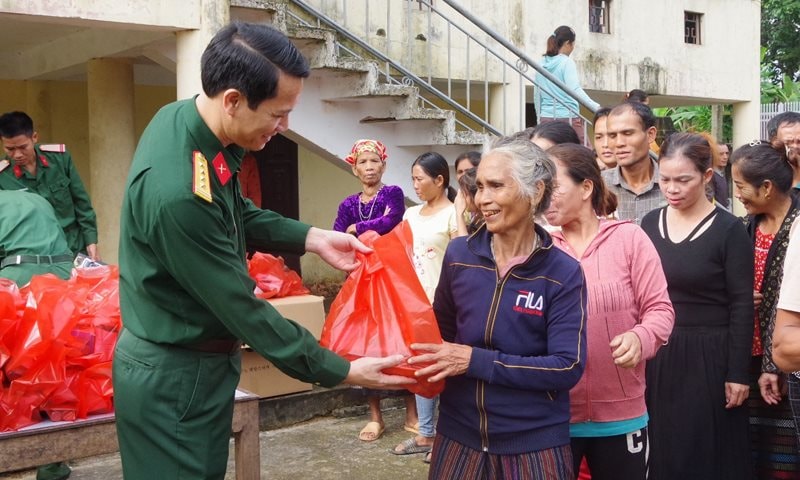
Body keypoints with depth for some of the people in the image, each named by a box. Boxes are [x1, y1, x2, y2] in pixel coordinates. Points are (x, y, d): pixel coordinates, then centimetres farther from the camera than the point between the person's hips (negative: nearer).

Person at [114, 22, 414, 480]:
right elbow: (240, 306, -25)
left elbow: (235, 212, 13)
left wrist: (310, 237, 2)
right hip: (175, 380, -9)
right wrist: (341, 371, -17)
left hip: (191, 361, 9)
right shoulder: (177, 193, -32)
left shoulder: (183, 116, -4)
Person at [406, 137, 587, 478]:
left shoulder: (563, 274, -11)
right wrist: (420, 355, -9)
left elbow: (568, 367, -17)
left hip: (533, 443, -3)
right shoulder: (459, 255, -2)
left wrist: (475, 360, -22)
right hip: (459, 434, 3)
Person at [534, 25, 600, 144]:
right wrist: (596, 107, -24)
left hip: (546, 118, 6)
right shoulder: (567, 62, -6)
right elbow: (574, 90, -18)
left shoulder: (542, 64, 11)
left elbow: (536, 95, 17)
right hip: (567, 117, -6)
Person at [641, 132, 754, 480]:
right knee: (662, 451, 12)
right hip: (657, 356, 4)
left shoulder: (729, 230, -9)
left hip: (708, 357, -4)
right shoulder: (650, 222, 4)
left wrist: (738, 374, -11)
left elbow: (742, 307, -9)